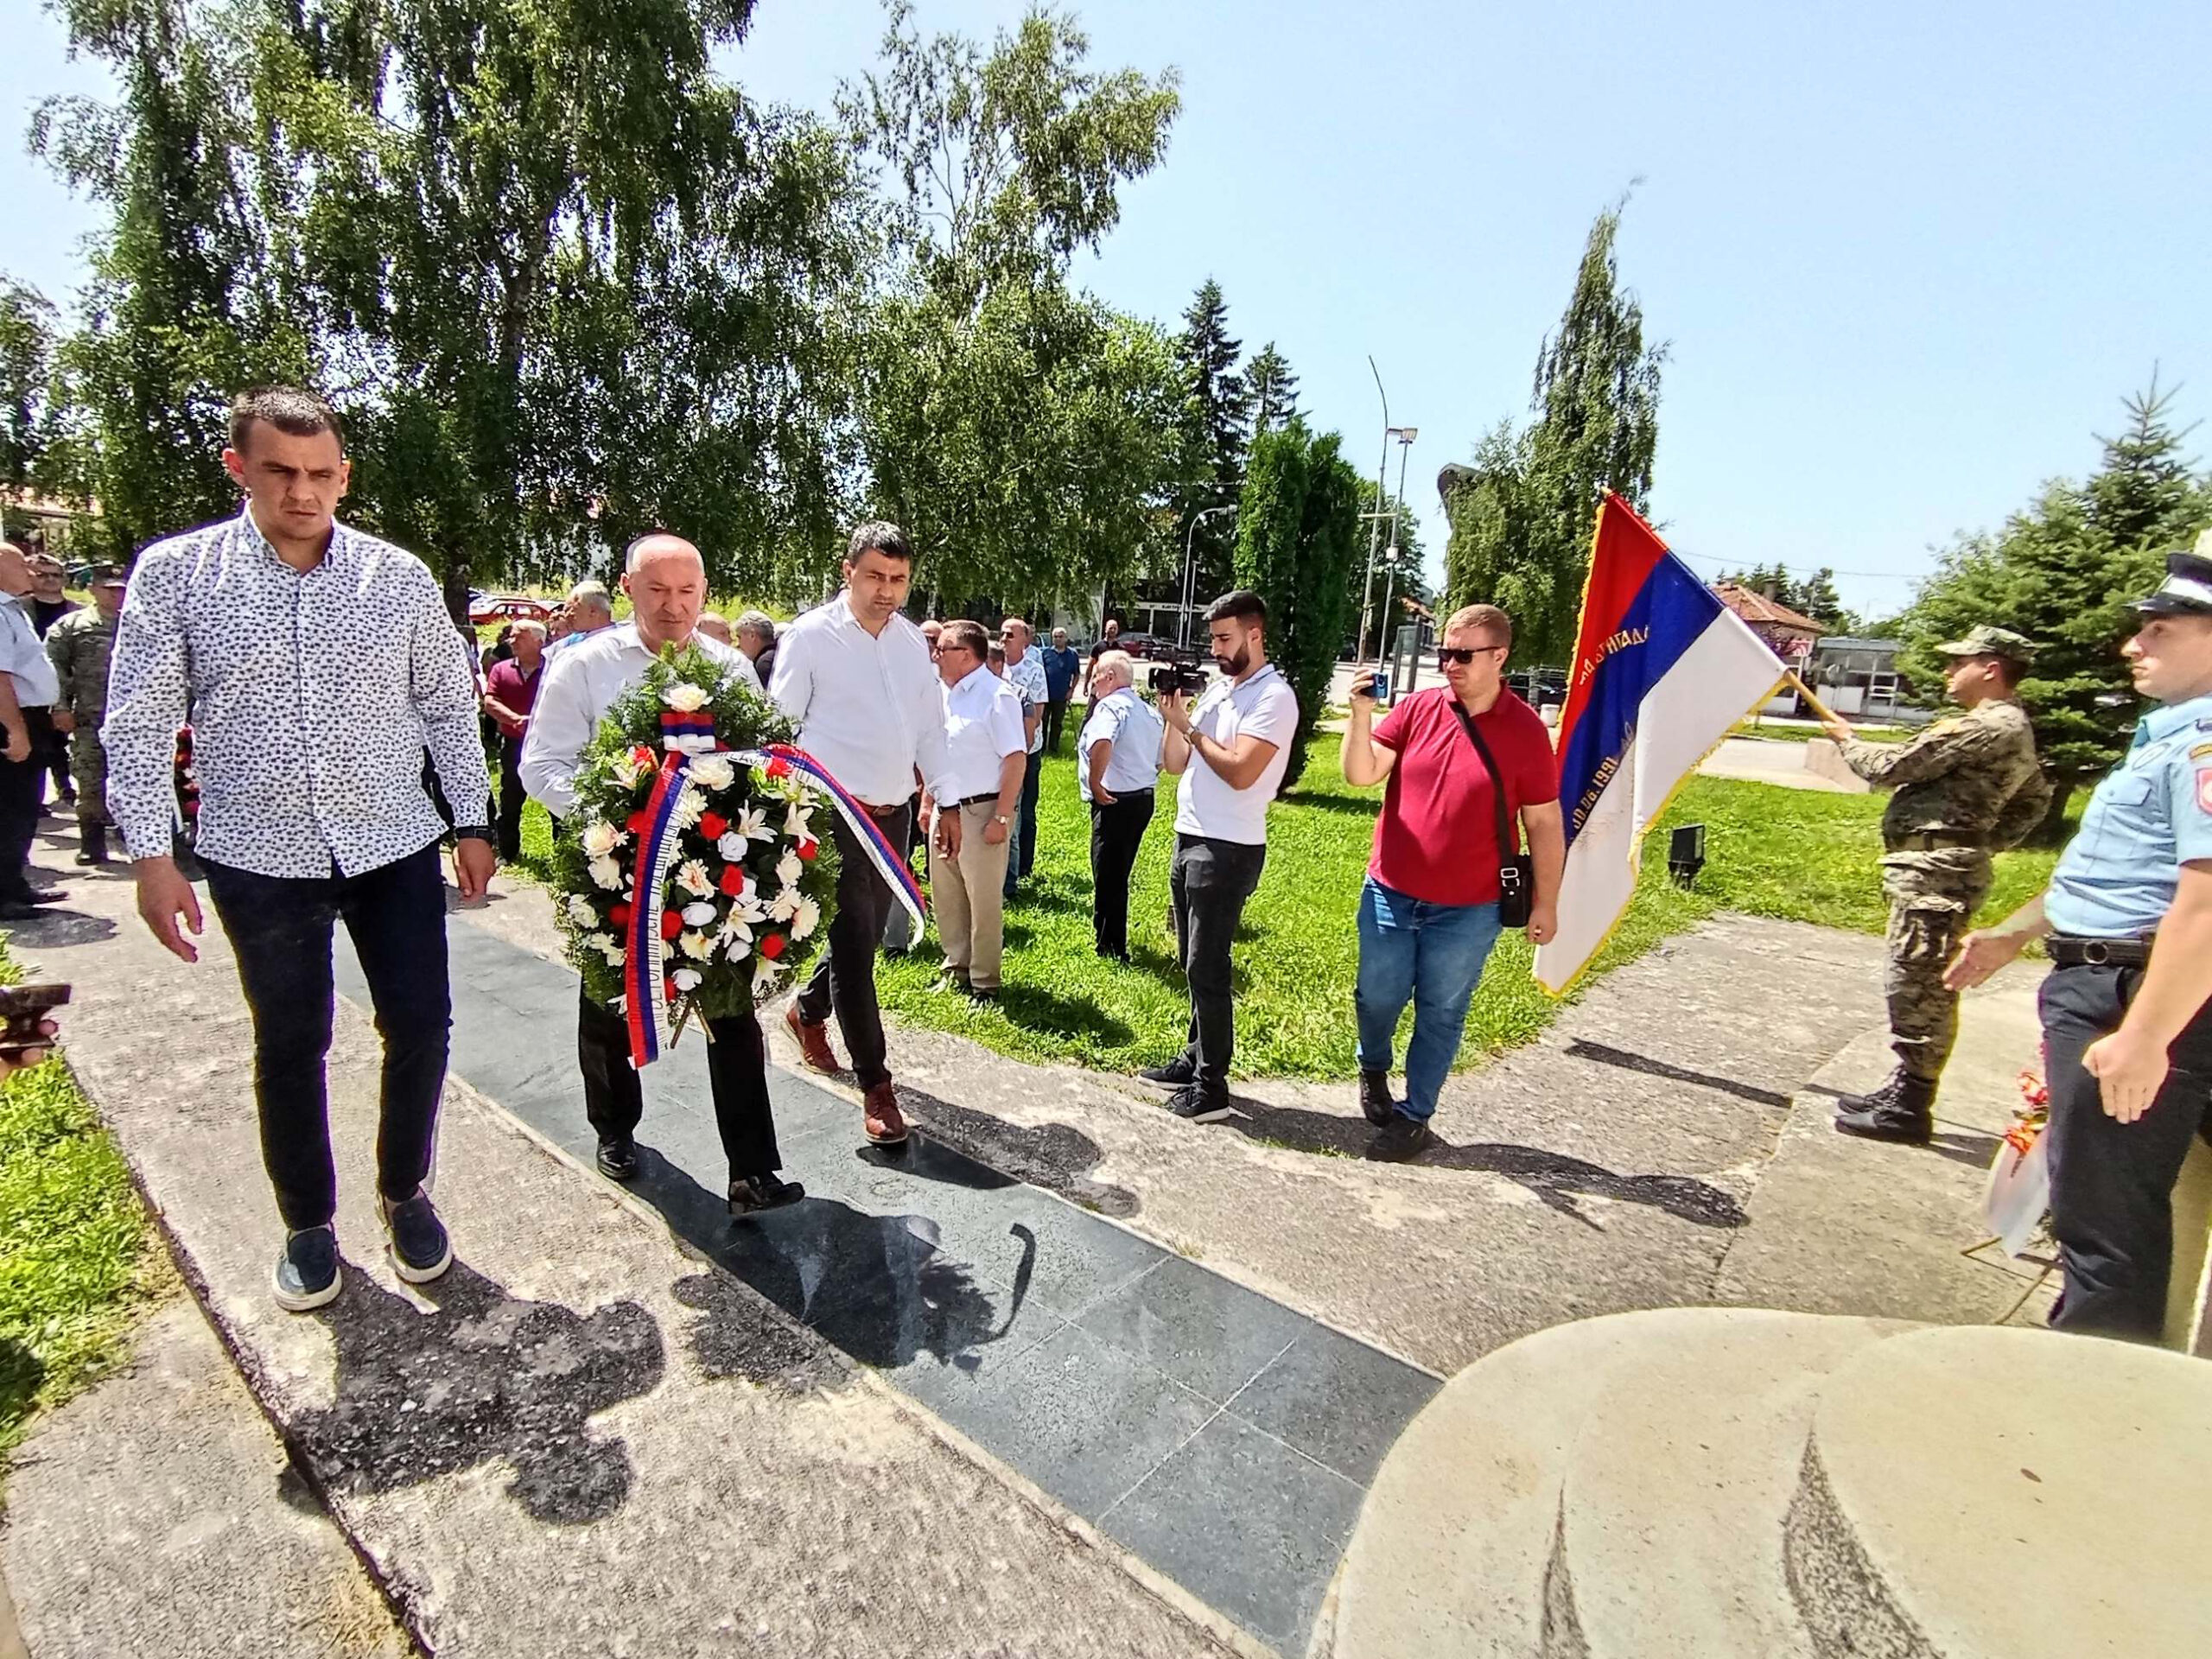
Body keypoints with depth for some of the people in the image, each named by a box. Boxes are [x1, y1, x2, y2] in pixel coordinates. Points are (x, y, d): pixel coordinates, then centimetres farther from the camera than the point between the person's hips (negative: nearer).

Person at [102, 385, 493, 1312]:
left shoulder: (399, 577, 0)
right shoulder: (174, 573, -2)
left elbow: (449, 706, 5)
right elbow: (140, 722, -1)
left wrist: (473, 824, 3)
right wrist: (151, 856, -6)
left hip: (394, 846, 1)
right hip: (259, 856, 0)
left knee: (420, 1025, 4)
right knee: (290, 1045, 12)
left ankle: (404, 1193, 28)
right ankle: (308, 1224, 31)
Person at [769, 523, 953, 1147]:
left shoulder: (913, 640, 9)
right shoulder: (810, 636, -7)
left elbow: (931, 726, 14)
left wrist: (946, 801, 11)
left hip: (895, 813, 6)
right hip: (835, 814, -6)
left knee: (867, 935, 17)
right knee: (854, 943, -4)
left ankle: (808, 1011, 45)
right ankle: (876, 1087, 6)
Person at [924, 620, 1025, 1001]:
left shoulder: (997, 696, -13)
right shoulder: (942, 694, 11)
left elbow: (1015, 759, -17)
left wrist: (1002, 817, -19)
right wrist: (926, 803, 15)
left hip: (981, 812, -8)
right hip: (945, 812, 8)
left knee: (984, 901, 1)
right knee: (945, 896, 16)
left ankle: (984, 982, 15)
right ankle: (956, 969, 32)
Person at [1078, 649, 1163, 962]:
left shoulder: (1110, 706, -15)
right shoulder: (1150, 711, 14)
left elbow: (1102, 743, -36)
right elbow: (1160, 760, 21)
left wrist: (1094, 782, -26)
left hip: (1116, 803, -9)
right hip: (1143, 798, 9)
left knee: (1108, 877, 2)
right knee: (1118, 875, 20)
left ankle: (1111, 949, 11)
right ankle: (1109, 941, 32)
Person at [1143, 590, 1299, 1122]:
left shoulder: (1274, 697, -12)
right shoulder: (1217, 689, 14)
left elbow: (1240, 771, -23)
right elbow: (1174, 763, 14)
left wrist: (1190, 726, -13)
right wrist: (1172, 718, -2)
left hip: (1228, 851, -8)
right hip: (1189, 841, 9)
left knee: (1206, 968, -5)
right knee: (1193, 963, 15)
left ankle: (1212, 1087, 4)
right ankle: (1196, 1058, 28)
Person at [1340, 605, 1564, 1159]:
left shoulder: (1526, 731, -8)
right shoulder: (1417, 708, -2)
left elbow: (1544, 824, -2)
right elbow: (1361, 775, -7)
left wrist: (1545, 903, 0)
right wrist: (1361, 716, -22)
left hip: (1467, 910, -2)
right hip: (1390, 894, 2)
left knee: (1440, 1013, 11)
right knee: (1376, 997, 13)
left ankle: (1414, 1116, 27)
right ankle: (1373, 1068, 44)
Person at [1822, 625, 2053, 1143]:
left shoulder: (1987, 727, -15)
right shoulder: (2013, 731, 19)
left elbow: (1890, 767, -14)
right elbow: (2035, 800, 31)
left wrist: (1848, 740, 4)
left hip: (1934, 871, -11)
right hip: (1945, 868, 11)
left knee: (1918, 987, -5)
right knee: (1923, 987, 15)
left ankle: (1909, 1109, 2)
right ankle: (1905, 1090, 23)